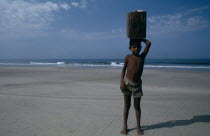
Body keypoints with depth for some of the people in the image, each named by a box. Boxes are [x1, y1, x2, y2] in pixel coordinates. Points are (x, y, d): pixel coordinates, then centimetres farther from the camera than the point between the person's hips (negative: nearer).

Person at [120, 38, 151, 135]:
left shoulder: (142, 56, 5)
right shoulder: (128, 57, 1)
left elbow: (148, 43, 5)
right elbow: (124, 69, 1)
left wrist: (140, 38, 14)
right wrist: (122, 81, -8)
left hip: (137, 84, 2)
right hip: (127, 83, -1)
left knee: (137, 106, 9)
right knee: (126, 106, 6)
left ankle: (138, 126, 21)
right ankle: (125, 126, 16)